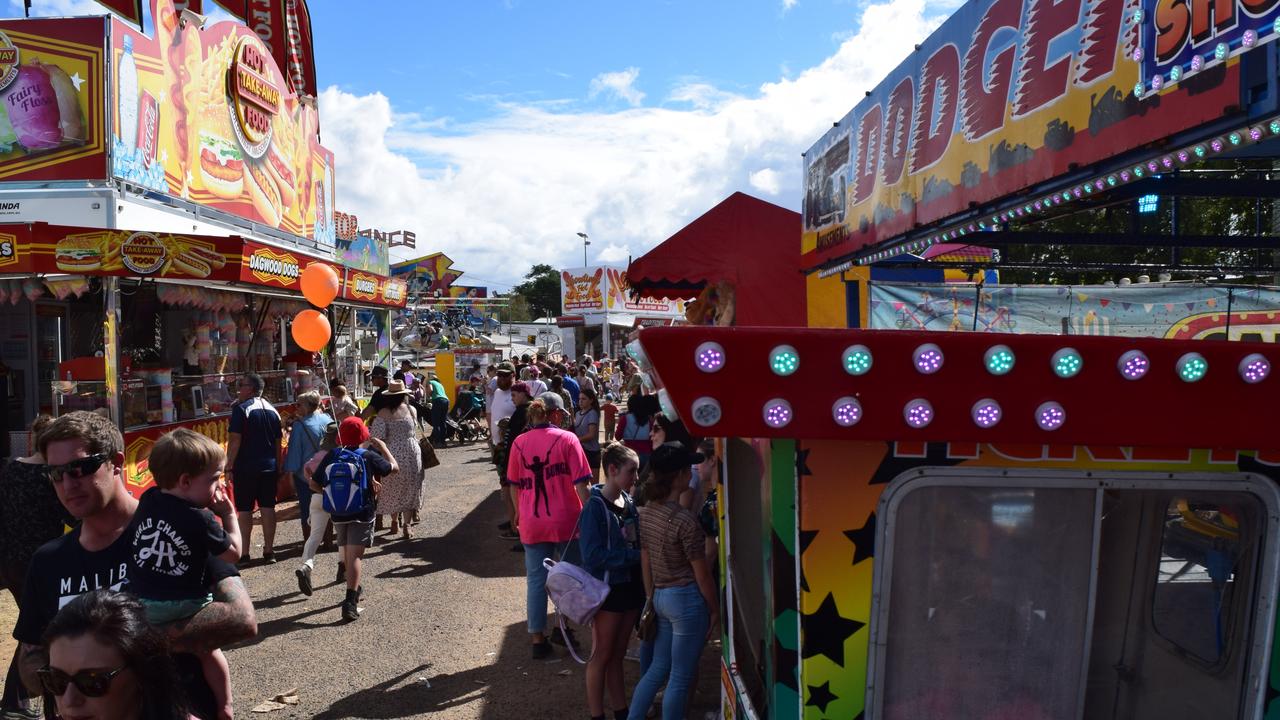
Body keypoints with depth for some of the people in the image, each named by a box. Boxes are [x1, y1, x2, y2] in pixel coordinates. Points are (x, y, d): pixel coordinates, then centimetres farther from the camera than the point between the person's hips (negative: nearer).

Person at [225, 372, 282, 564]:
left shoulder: (241, 408, -9)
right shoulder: (272, 410, 10)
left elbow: (235, 440, -14)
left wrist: (229, 466, -9)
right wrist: (277, 465, 19)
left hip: (246, 468, -5)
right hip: (269, 467, 5)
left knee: (244, 510, 2)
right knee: (268, 508, 8)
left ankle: (244, 553, 5)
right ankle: (269, 551, 12)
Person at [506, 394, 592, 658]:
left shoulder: (519, 443, 2)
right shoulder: (566, 439, -8)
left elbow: (515, 485, 11)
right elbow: (581, 483, -12)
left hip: (532, 524, 2)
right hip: (565, 521, -2)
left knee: (536, 579, 10)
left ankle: (537, 639, 16)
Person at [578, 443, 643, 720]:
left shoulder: (629, 502, 3)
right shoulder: (595, 507, -18)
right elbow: (593, 556, -22)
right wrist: (635, 556, -21)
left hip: (631, 587, 6)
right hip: (607, 591, -6)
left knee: (617, 654, 18)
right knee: (601, 655, 8)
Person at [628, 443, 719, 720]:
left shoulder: (646, 511, 0)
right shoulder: (685, 520, -22)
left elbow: (645, 562, 8)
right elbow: (702, 574, -14)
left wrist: (652, 599, 18)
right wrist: (715, 609, -2)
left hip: (660, 597, 8)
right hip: (687, 599, -8)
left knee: (658, 668, 21)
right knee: (680, 678, 7)